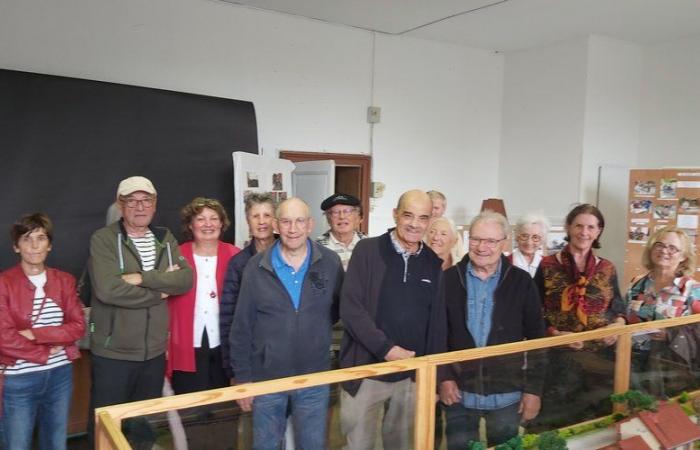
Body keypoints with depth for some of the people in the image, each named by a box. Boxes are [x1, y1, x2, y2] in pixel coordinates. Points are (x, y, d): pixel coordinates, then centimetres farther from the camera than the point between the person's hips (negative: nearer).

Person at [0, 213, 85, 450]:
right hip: (19, 379, -3)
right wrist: (47, 352, -11)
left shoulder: (64, 281, 4)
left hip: (60, 374, 4)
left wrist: (35, 334, -15)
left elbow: (78, 326, -3)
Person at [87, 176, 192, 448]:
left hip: (154, 351, 5)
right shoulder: (103, 239, -10)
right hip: (113, 352, -4)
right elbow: (108, 290, -23)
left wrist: (143, 278, -20)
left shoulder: (166, 239, 7)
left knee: (147, 425, 20)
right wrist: (160, 291, -13)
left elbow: (186, 279, -8)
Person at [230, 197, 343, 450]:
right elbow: (241, 327, -3)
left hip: (314, 379, 1)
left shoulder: (331, 263, -5)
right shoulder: (256, 267, -6)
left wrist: (318, 327, -5)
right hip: (266, 378, 0)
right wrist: (242, 377, -3)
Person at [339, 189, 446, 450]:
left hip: (412, 375, 4)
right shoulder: (367, 250, -6)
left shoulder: (433, 264, 7)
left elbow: (437, 324, 10)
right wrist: (386, 348, -19)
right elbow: (350, 308, -13)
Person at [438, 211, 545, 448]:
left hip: (506, 395, 0)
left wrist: (534, 389, -2)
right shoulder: (449, 279, -3)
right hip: (459, 393, 0)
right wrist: (444, 378, -6)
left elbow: (537, 340, 0)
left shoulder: (522, 283, -4)